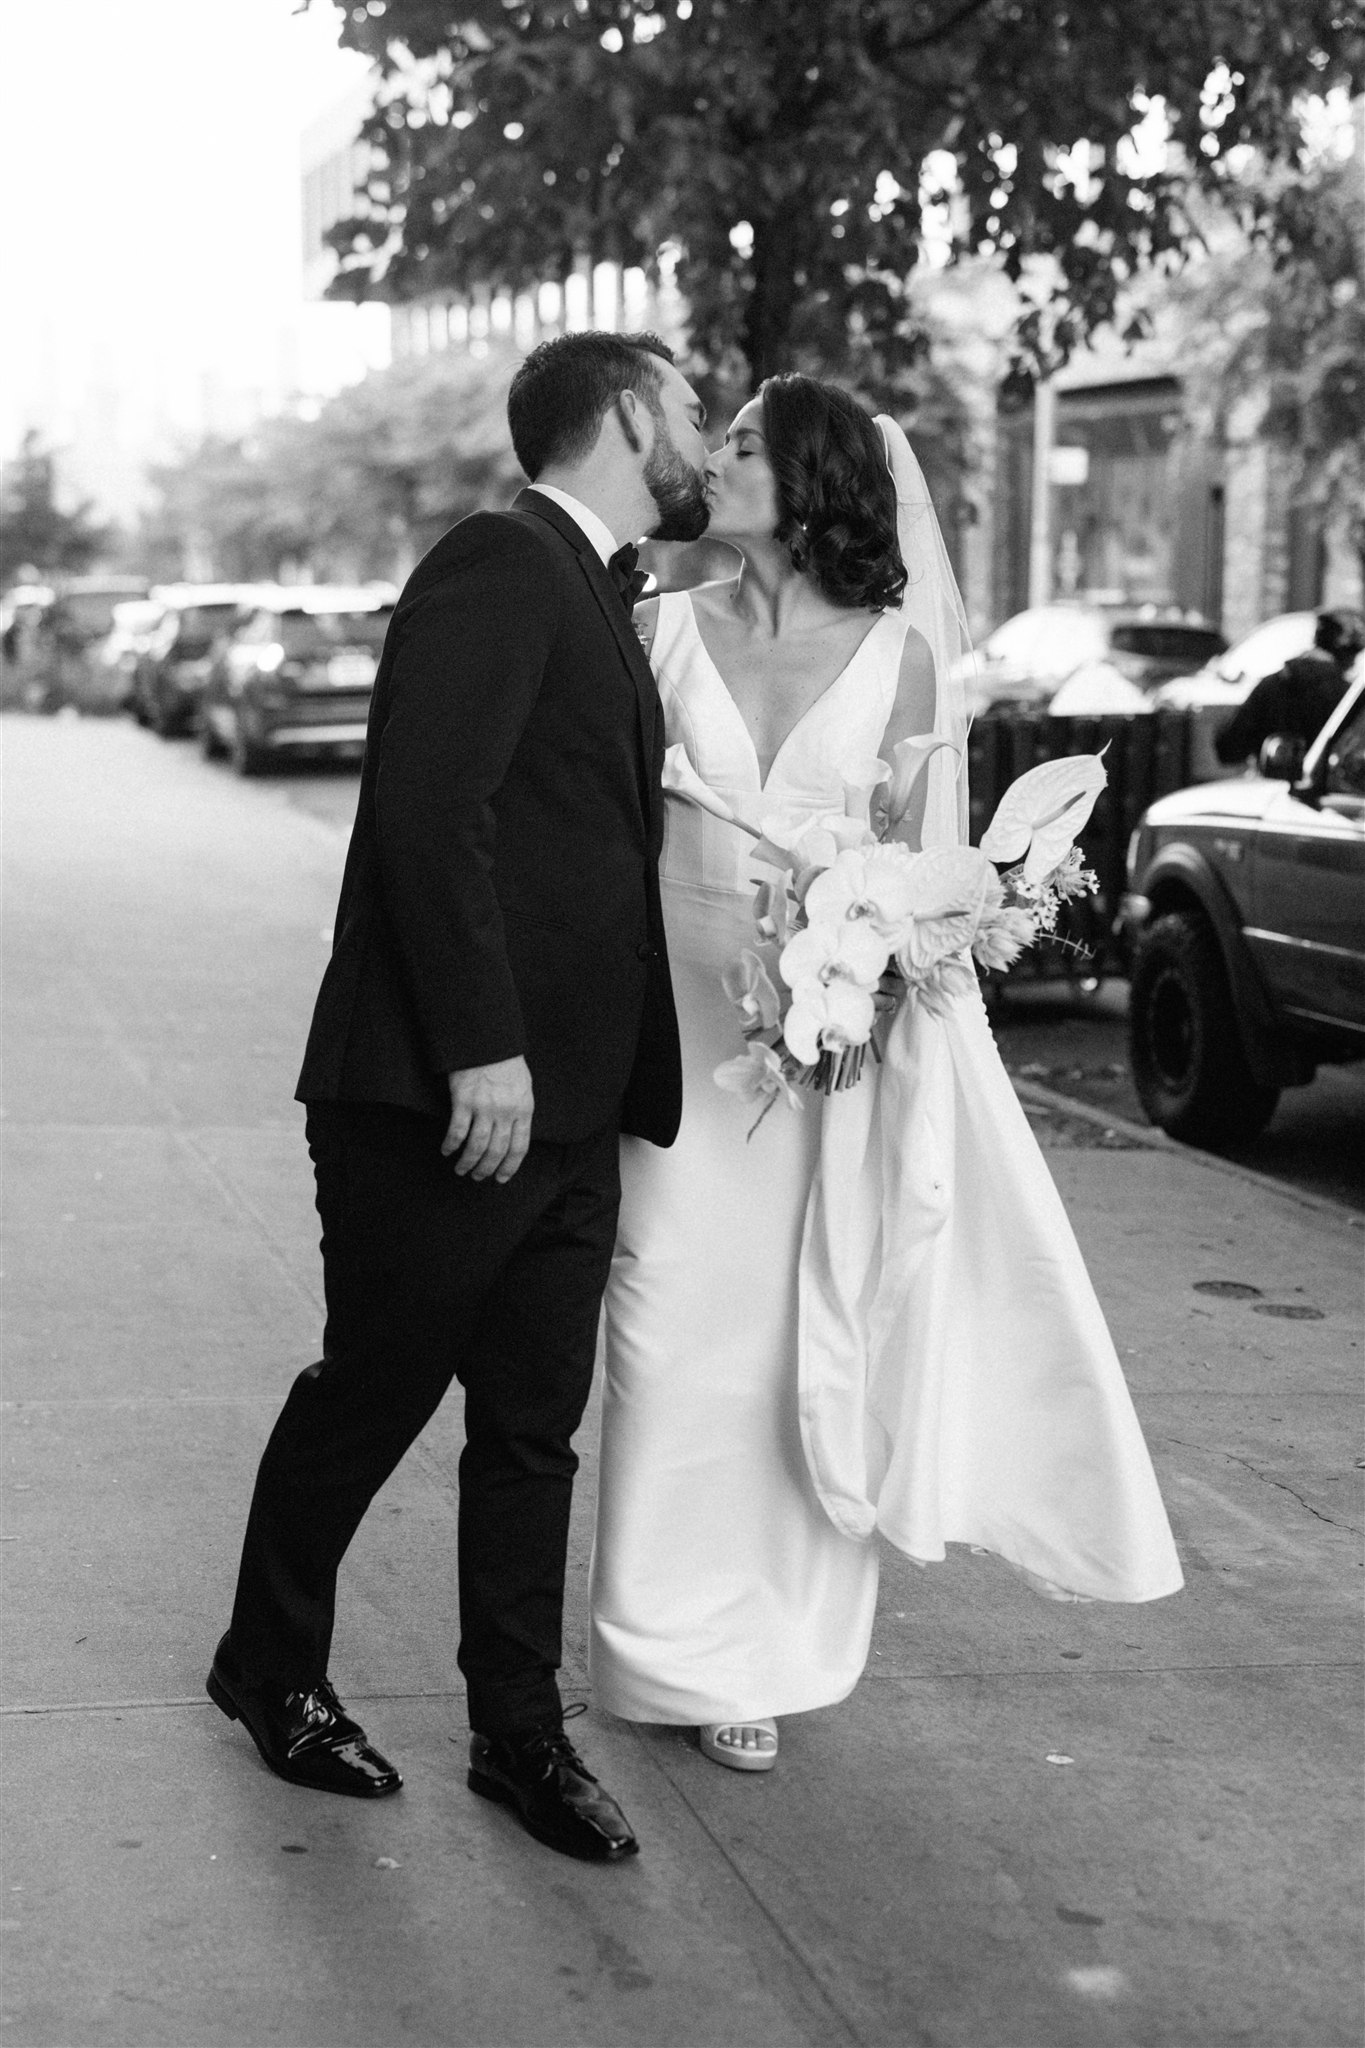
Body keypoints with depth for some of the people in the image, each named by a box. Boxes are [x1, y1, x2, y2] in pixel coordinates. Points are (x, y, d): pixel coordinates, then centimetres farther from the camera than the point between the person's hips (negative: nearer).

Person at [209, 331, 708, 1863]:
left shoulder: (594, 595, 18)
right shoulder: (499, 565, -12)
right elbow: (427, 808, -22)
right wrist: (481, 1047, -24)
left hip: (563, 1110, 8)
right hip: (448, 1102, -8)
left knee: (535, 1428, 11)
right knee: (369, 1396, 8)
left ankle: (519, 1733, 21)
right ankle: (272, 1673, 28)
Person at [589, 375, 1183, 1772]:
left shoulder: (897, 653, -2)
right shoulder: (668, 632, 1)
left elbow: (922, 857, 3)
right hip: (683, 1034, 1)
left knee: (816, 1339, 6)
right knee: (677, 1335, 1)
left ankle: (784, 1637, 23)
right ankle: (687, 1648, 16)